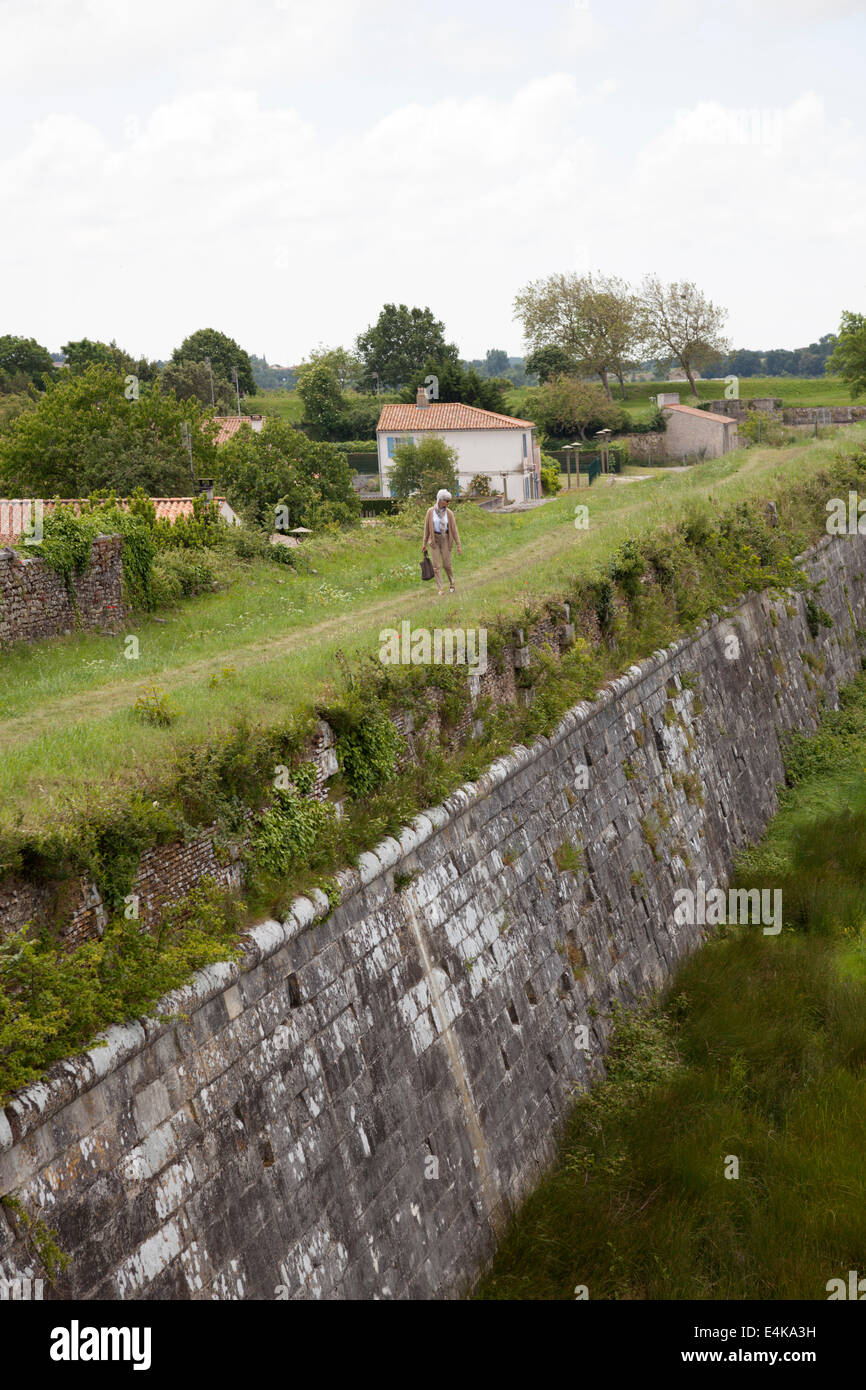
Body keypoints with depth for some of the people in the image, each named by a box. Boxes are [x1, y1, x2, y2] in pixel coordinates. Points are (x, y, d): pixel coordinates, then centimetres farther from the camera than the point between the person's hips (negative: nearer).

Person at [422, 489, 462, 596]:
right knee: (436, 565, -4)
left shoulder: (449, 513, -3)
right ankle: (440, 589, 0)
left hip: (445, 539, 0)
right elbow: (426, 527, 3)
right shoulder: (430, 511, -4)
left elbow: (454, 529, -1)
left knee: (447, 564, 1)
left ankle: (452, 583, 27)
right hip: (434, 540, 0)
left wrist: (458, 545, -4)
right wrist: (424, 543, 4)